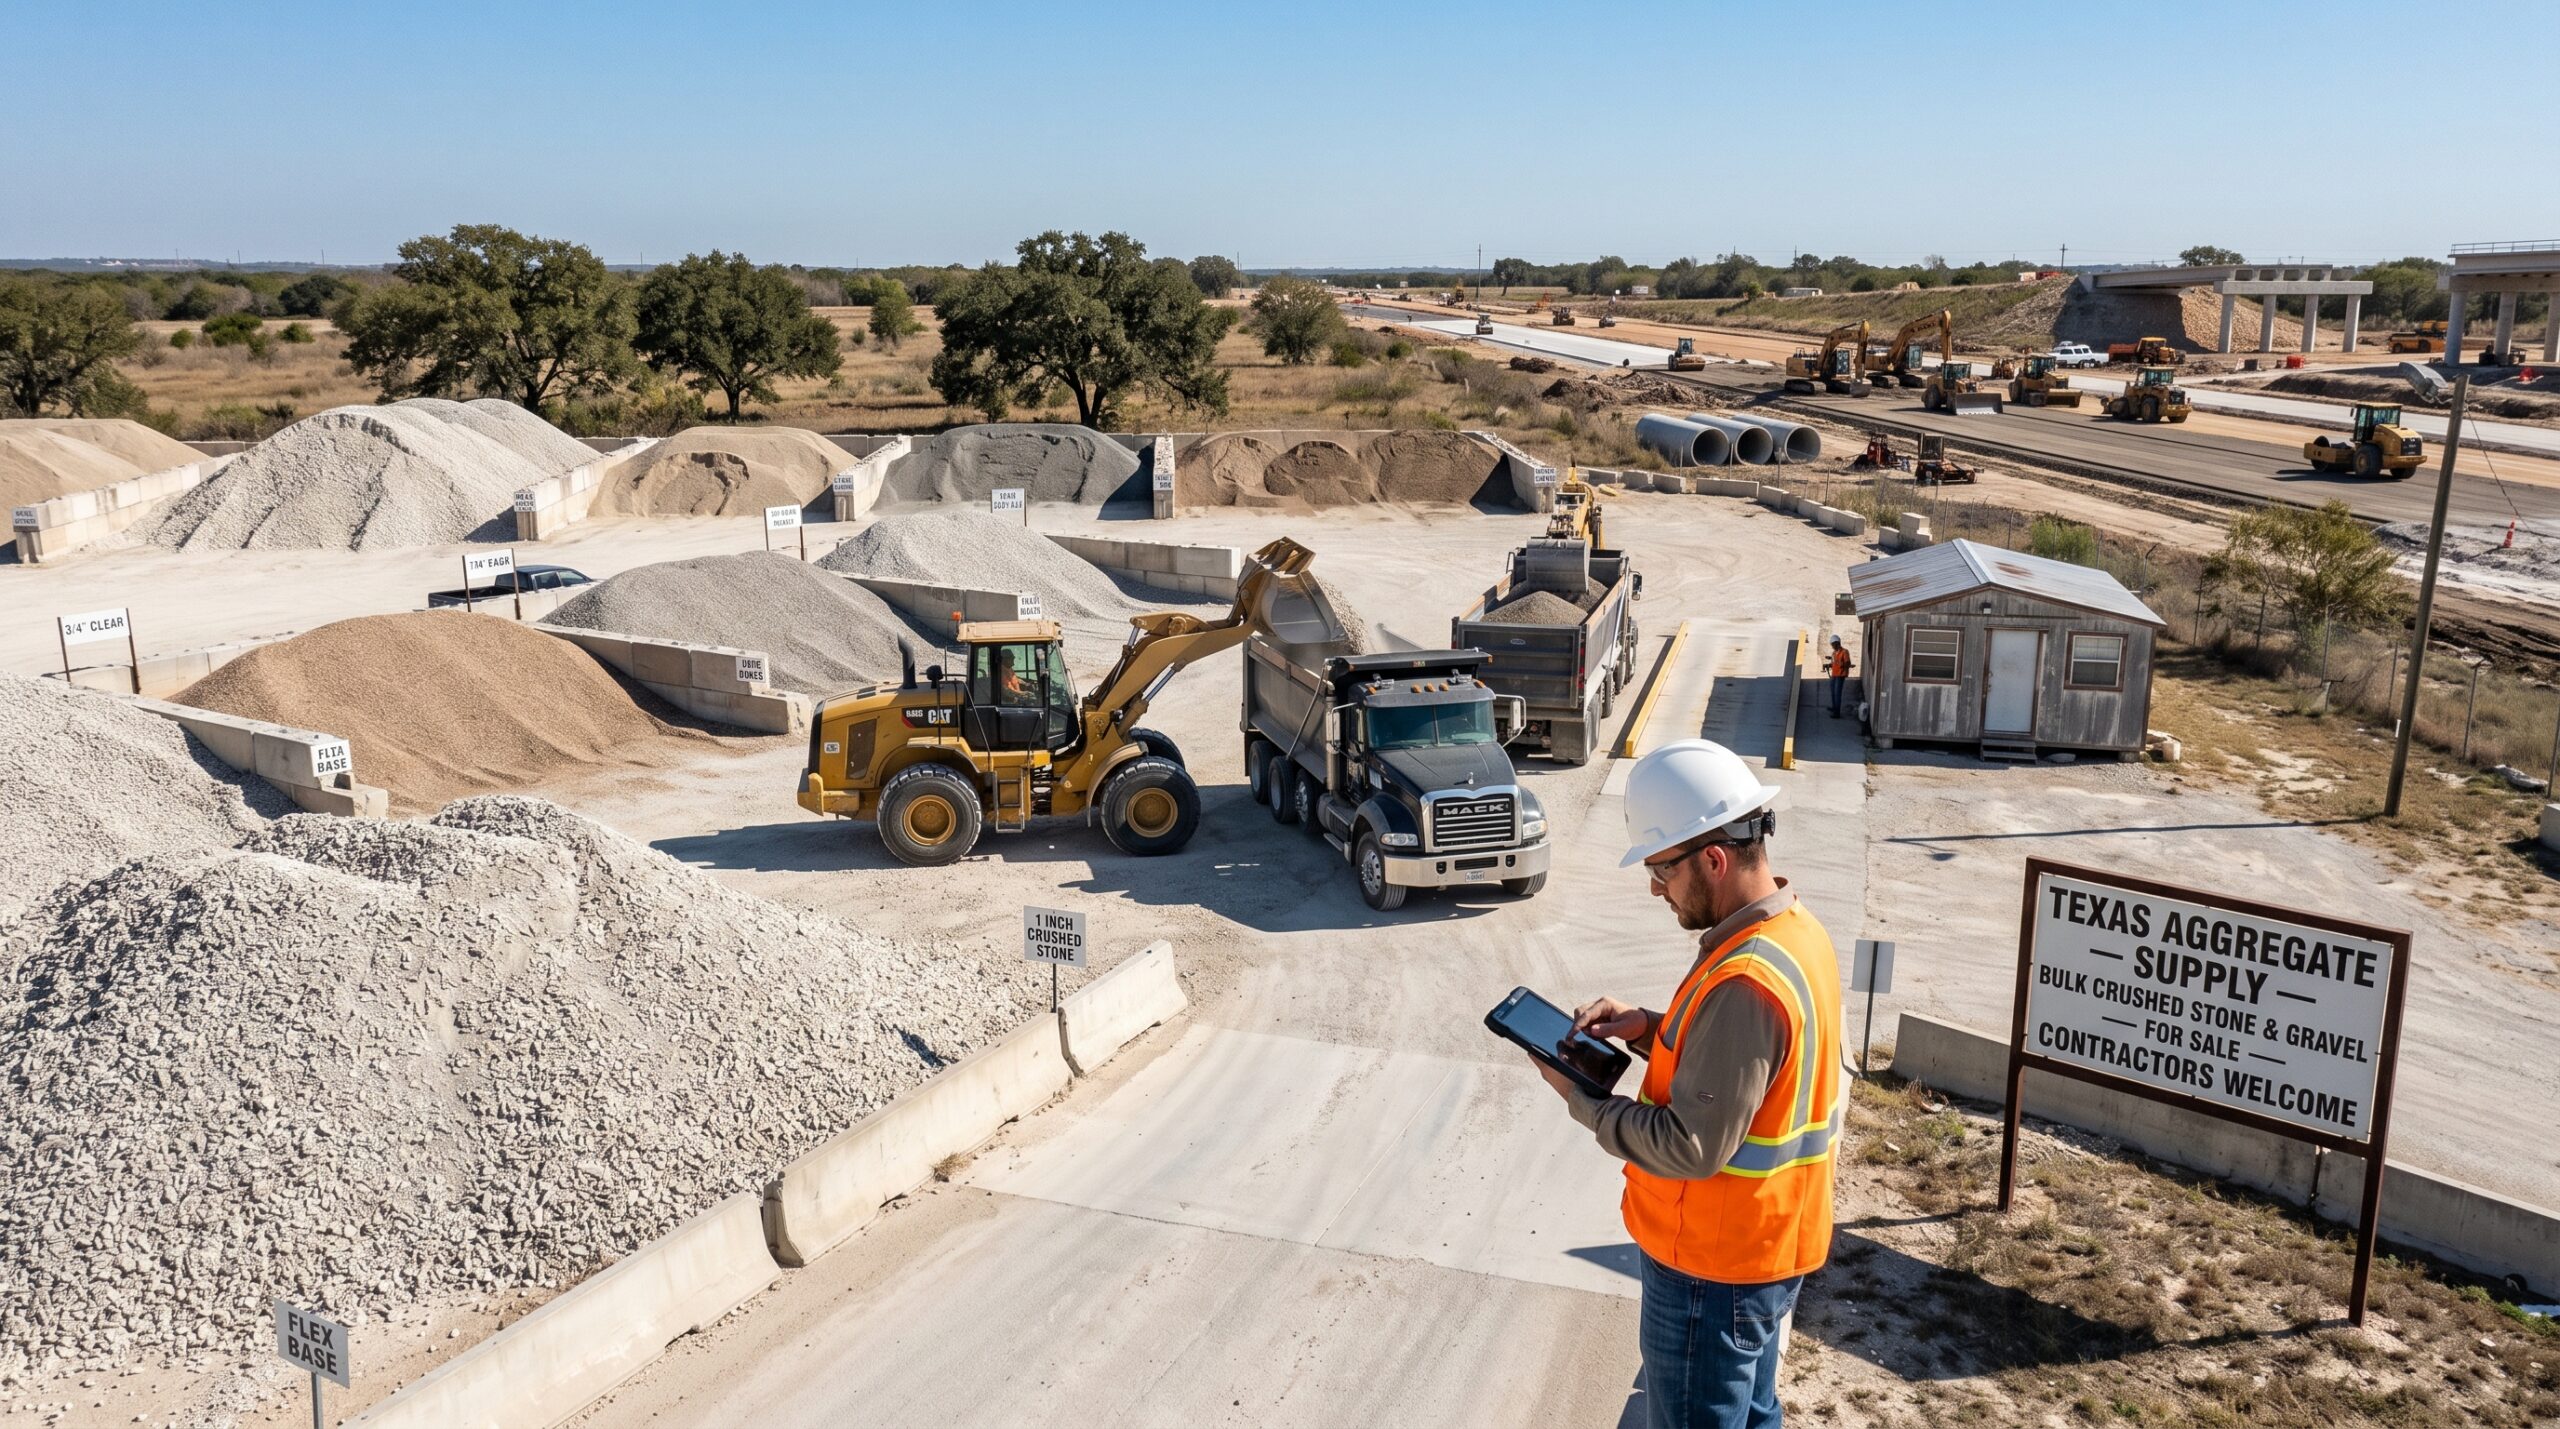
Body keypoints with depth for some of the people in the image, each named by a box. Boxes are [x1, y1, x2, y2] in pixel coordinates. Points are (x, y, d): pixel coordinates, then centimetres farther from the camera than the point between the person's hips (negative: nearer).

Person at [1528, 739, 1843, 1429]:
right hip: (1771, 1246, 9)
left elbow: (1692, 1148, -29)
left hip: (1713, 1268, -9)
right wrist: (1651, 1028, -2)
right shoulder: (1796, 929, 0)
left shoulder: (1742, 983, -32)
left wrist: (1582, 1100, -17)